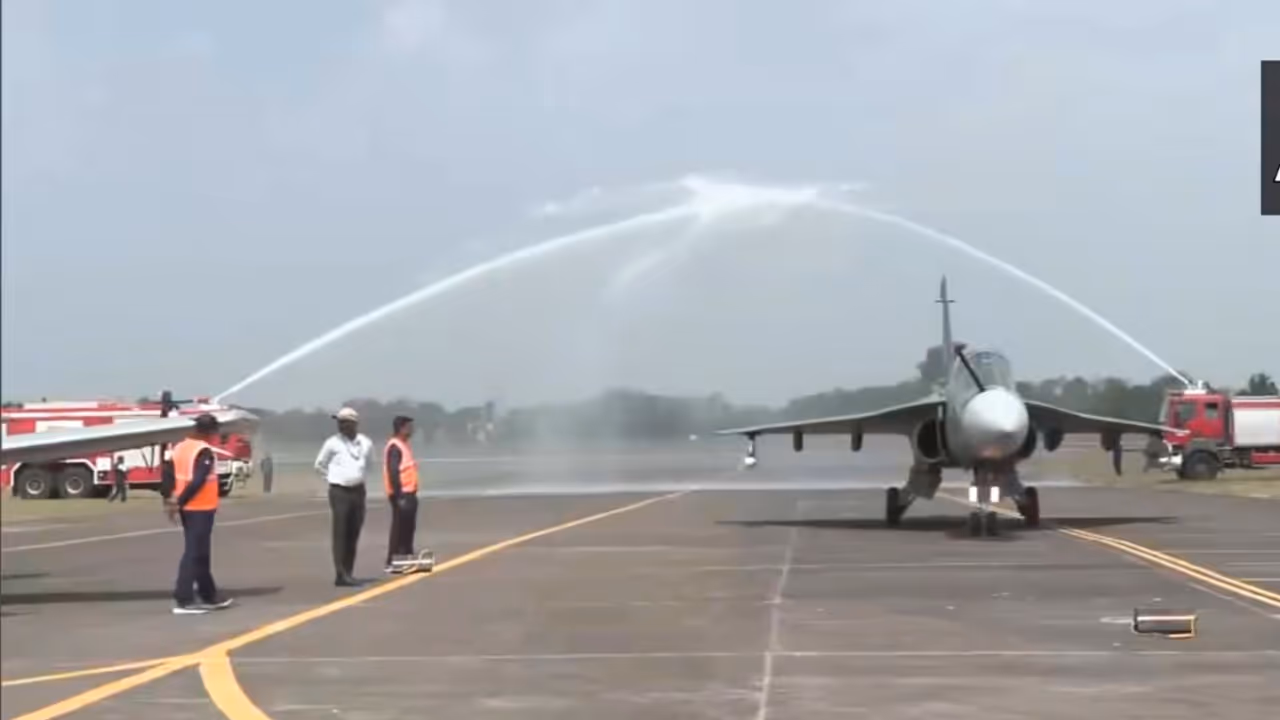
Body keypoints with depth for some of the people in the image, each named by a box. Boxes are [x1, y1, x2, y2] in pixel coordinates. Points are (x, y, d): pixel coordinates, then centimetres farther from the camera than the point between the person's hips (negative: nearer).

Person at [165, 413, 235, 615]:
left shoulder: (179, 448, 11)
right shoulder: (204, 451, -15)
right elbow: (198, 481, -23)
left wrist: (170, 500, 3)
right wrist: (179, 502, -18)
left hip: (187, 508, 8)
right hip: (201, 509, -8)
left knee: (200, 553, 16)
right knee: (194, 554, -6)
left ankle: (209, 595, 25)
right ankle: (183, 600, -8)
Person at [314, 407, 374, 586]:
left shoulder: (366, 443, 4)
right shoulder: (333, 443, -5)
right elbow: (319, 465, 6)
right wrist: (336, 477, 4)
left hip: (358, 491, 4)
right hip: (339, 491, -4)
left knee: (353, 534, 7)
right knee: (340, 533, -8)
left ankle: (349, 573, 14)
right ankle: (340, 575, -10)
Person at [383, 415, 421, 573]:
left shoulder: (404, 445, 17)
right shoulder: (394, 447, -15)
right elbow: (393, 472, -21)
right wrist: (399, 495, -25)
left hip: (409, 493, 10)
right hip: (401, 494, -10)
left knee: (408, 527, 14)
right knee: (399, 528, -8)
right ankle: (392, 563, -6)